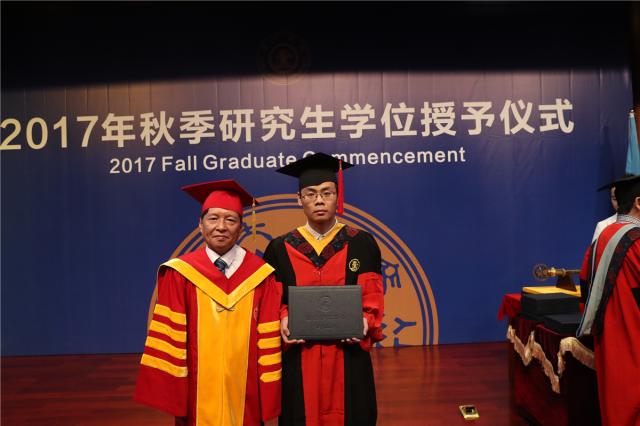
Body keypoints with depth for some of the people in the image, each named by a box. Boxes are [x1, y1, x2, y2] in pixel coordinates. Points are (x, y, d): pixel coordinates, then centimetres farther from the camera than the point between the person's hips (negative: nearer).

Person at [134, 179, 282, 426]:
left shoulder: (260, 275, -5)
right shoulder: (180, 274, -6)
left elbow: (268, 340, -4)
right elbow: (170, 336, -5)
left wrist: (268, 401, -4)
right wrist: (172, 397, -7)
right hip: (197, 397, 0)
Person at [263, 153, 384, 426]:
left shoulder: (362, 244, -1)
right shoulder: (280, 249, 1)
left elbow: (372, 298, -1)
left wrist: (365, 321, -19)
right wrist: (283, 320, -16)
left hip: (348, 357, 0)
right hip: (299, 359, 1)